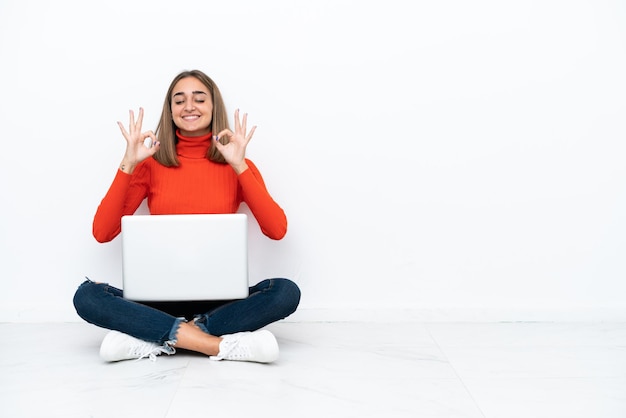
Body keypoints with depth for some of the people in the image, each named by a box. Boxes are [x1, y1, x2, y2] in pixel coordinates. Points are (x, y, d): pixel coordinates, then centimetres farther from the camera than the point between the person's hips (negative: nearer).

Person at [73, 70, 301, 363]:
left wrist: (239, 166, -13)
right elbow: (102, 233, -2)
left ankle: (151, 339, -24)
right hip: (161, 297, 0)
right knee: (86, 296, -26)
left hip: (220, 298, 0)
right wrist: (128, 164, -9)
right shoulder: (150, 164, 6)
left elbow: (277, 230, -9)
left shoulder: (235, 165, 5)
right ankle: (221, 343, -30)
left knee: (286, 292, -28)